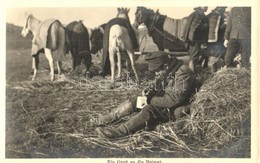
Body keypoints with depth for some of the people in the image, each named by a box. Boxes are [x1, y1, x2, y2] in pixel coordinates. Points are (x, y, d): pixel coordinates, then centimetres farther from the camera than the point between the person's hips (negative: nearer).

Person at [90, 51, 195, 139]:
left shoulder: (183, 74, -25)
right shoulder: (164, 72, 1)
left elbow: (174, 99, -29)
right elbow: (157, 88, 17)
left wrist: (151, 100, -23)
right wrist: (149, 91, -6)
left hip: (175, 110, -9)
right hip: (165, 102, 9)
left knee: (149, 110, -32)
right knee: (134, 101, -2)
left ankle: (118, 132, -39)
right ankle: (103, 120, 1)